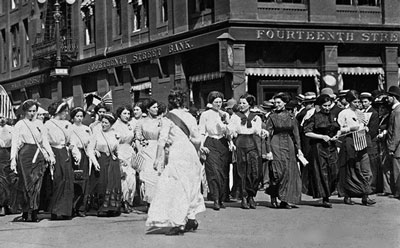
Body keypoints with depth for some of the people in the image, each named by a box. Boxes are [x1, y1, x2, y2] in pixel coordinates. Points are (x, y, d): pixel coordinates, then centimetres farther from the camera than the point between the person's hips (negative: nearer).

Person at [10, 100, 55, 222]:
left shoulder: (39, 124, 16)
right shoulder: (20, 124, 6)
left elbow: (45, 141, 16)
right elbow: (15, 143, 2)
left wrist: (51, 155, 4)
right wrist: (13, 159, -7)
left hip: (38, 155, 3)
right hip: (25, 154, -3)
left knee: (37, 185, -5)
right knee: (27, 184, -8)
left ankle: (34, 213, -4)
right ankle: (25, 212, -2)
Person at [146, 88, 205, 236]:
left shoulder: (168, 118, -5)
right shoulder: (190, 117, 8)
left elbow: (162, 139, -9)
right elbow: (197, 140, 9)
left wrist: (158, 158, -5)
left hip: (176, 152, -5)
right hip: (190, 152, 5)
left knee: (175, 187, -3)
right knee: (190, 186, 17)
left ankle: (178, 224, -9)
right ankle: (191, 219, 20)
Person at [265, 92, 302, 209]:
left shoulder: (291, 117, 9)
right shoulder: (272, 117, 1)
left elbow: (296, 134, 10)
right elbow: (268, 135, -2)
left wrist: (298, 149, 1)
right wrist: (269, 151, -9)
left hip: (289, 146, 3)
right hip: (276, 145, -3)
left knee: (290, 173, -1)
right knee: (279, 172, -14)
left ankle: (285, 200, 4)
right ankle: (273, 195, 4)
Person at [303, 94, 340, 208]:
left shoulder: (333, 116, 10)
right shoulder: (315, 117, -4)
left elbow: (338, 130, 22)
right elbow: (307, 132, -8)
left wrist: (336, 136, 0)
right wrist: (322, 137, -14)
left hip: (332, 147, 5)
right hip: (319, 147, -5)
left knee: (333, 172, -2)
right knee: (322, 172, -5)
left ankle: (327, 195, 14)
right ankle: (325, 198, -1)